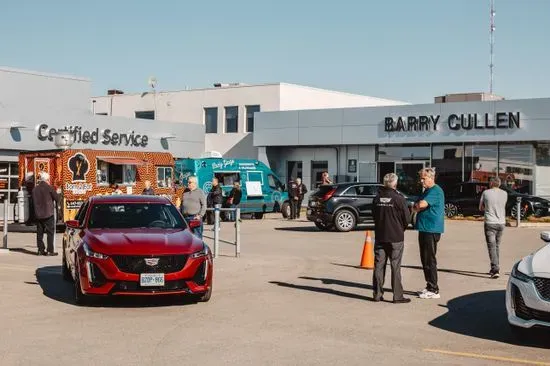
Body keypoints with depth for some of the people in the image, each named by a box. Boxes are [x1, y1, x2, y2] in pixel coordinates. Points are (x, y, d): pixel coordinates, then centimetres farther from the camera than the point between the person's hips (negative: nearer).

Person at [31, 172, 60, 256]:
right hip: (48, 213, -5)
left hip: (38, 214, 5)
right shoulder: (48, 187, -8)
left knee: (39, 232, 10)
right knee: (50, 232, 0)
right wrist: (56, 203, 17)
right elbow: (57, 198, -2)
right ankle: (50, 251, -3)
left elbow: (34, 201, 12)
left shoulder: (35, 189, 7)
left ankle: (41, 250, 11)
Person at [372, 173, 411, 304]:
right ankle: (398, 296, 3)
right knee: (395, 266, 1)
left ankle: (377, 294, 13)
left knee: (379, 265, 9)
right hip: (395, 237, -4)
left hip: (380, 236, 4)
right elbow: (407, 219, -8)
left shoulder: (377, 198, 2)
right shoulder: (399, 199, -13)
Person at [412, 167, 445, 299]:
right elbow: (418, 206, 17)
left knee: (429, 260, -6)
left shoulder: (435, 191, -14)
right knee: (425, 259, 13)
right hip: (425, 229, 10)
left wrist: (416, 206, -4)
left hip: (431, 230, -10)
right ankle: (429, 287, 21)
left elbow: (422, 204, -26)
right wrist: (418, 207, -6)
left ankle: (434, 290, -2)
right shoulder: (427, 191, 19)